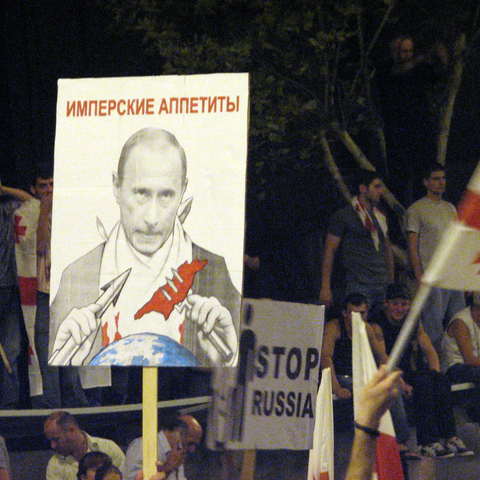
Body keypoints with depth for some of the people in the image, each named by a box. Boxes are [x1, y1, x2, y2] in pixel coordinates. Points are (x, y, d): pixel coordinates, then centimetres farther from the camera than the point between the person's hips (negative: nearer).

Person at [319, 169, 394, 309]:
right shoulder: (344, 216, -1)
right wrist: (325, 288, -9)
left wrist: (392, 281, 18)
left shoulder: (380, 216, 18)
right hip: (358, 285, -6)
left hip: (383, 286, 6)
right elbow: (329, 251, -3)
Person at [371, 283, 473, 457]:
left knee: (441, 382, -20)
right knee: (423, 382, -31)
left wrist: (436, 375, -10)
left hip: (408, 370, 7)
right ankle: (427, 442, -34)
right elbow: (382, 358, -20)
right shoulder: (378, 323, -10)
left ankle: (450, 438, -24)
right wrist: (402, 383, -31)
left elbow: (429, 350, 10)